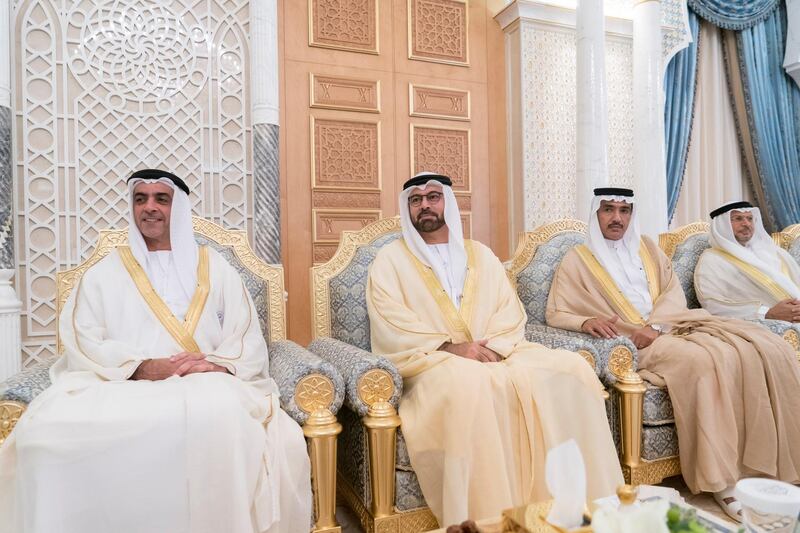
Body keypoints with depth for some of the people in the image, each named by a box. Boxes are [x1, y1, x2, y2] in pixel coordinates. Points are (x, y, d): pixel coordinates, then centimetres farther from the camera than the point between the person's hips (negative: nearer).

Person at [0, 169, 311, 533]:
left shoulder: (214, 268, 17)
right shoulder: (105, 272, 19)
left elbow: (248, 341, 9)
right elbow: (84, 342, 5)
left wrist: (217, 365, -14)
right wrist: (142, 367, -14)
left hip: (204, 387, -1)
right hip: (120, 387, 2)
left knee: (225, 419, -37)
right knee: (46, 429, -30)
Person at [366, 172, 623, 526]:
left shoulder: (481, 255, 19)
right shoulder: (390, 259, 8)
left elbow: (511, 312, 10)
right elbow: (391, 325, -6)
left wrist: (492, 347, -11)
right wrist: (449, 346, -18)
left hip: (495, 353, 4)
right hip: (430, 359, -4)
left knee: (569, 367, -20)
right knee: (469, 384, -38)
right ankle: (484, 515, -24)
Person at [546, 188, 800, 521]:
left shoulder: (646, 247, 20)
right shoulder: (577, 259, 6)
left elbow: (674, 293, 8)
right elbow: (555, 314, 0)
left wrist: (655, 326, -12)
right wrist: (587, 321, -22)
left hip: (672, 324, 5)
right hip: (631, 342, -5)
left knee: (766, 348, -17)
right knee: (703, 361, -34)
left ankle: (768, 460, -12)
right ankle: (722, 478, -25)